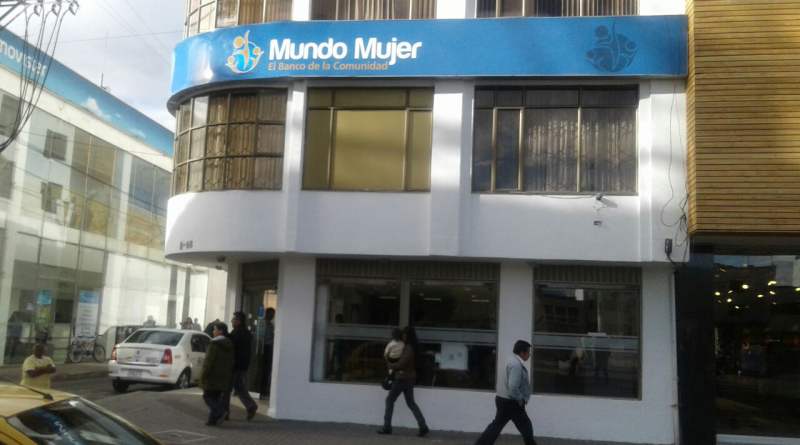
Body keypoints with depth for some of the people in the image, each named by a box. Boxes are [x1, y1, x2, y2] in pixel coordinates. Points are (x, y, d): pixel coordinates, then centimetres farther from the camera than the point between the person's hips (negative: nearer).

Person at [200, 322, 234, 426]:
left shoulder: (214, 344, -15)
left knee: (208, 396, 1)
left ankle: (220, 412, -18)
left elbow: (209, 361, -17)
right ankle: (213, 419, 11)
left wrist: (203, 375, -13)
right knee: (216, 396, 13)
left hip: (213, 375, -8)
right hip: (224, 377, 8)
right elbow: (231, 362, 14)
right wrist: (229, 376, 18)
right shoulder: (229, 345, 11)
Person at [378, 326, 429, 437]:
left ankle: (387, 427, 8)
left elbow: (400, 365, -22)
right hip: (410, 378, 9)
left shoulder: (408, 349, -19)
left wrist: (389, 365, -6)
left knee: (390, 400, 4)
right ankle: (423, 426, 3)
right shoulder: (411, 348, 9)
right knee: (411, 403, 12)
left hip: (402, 378, -9)